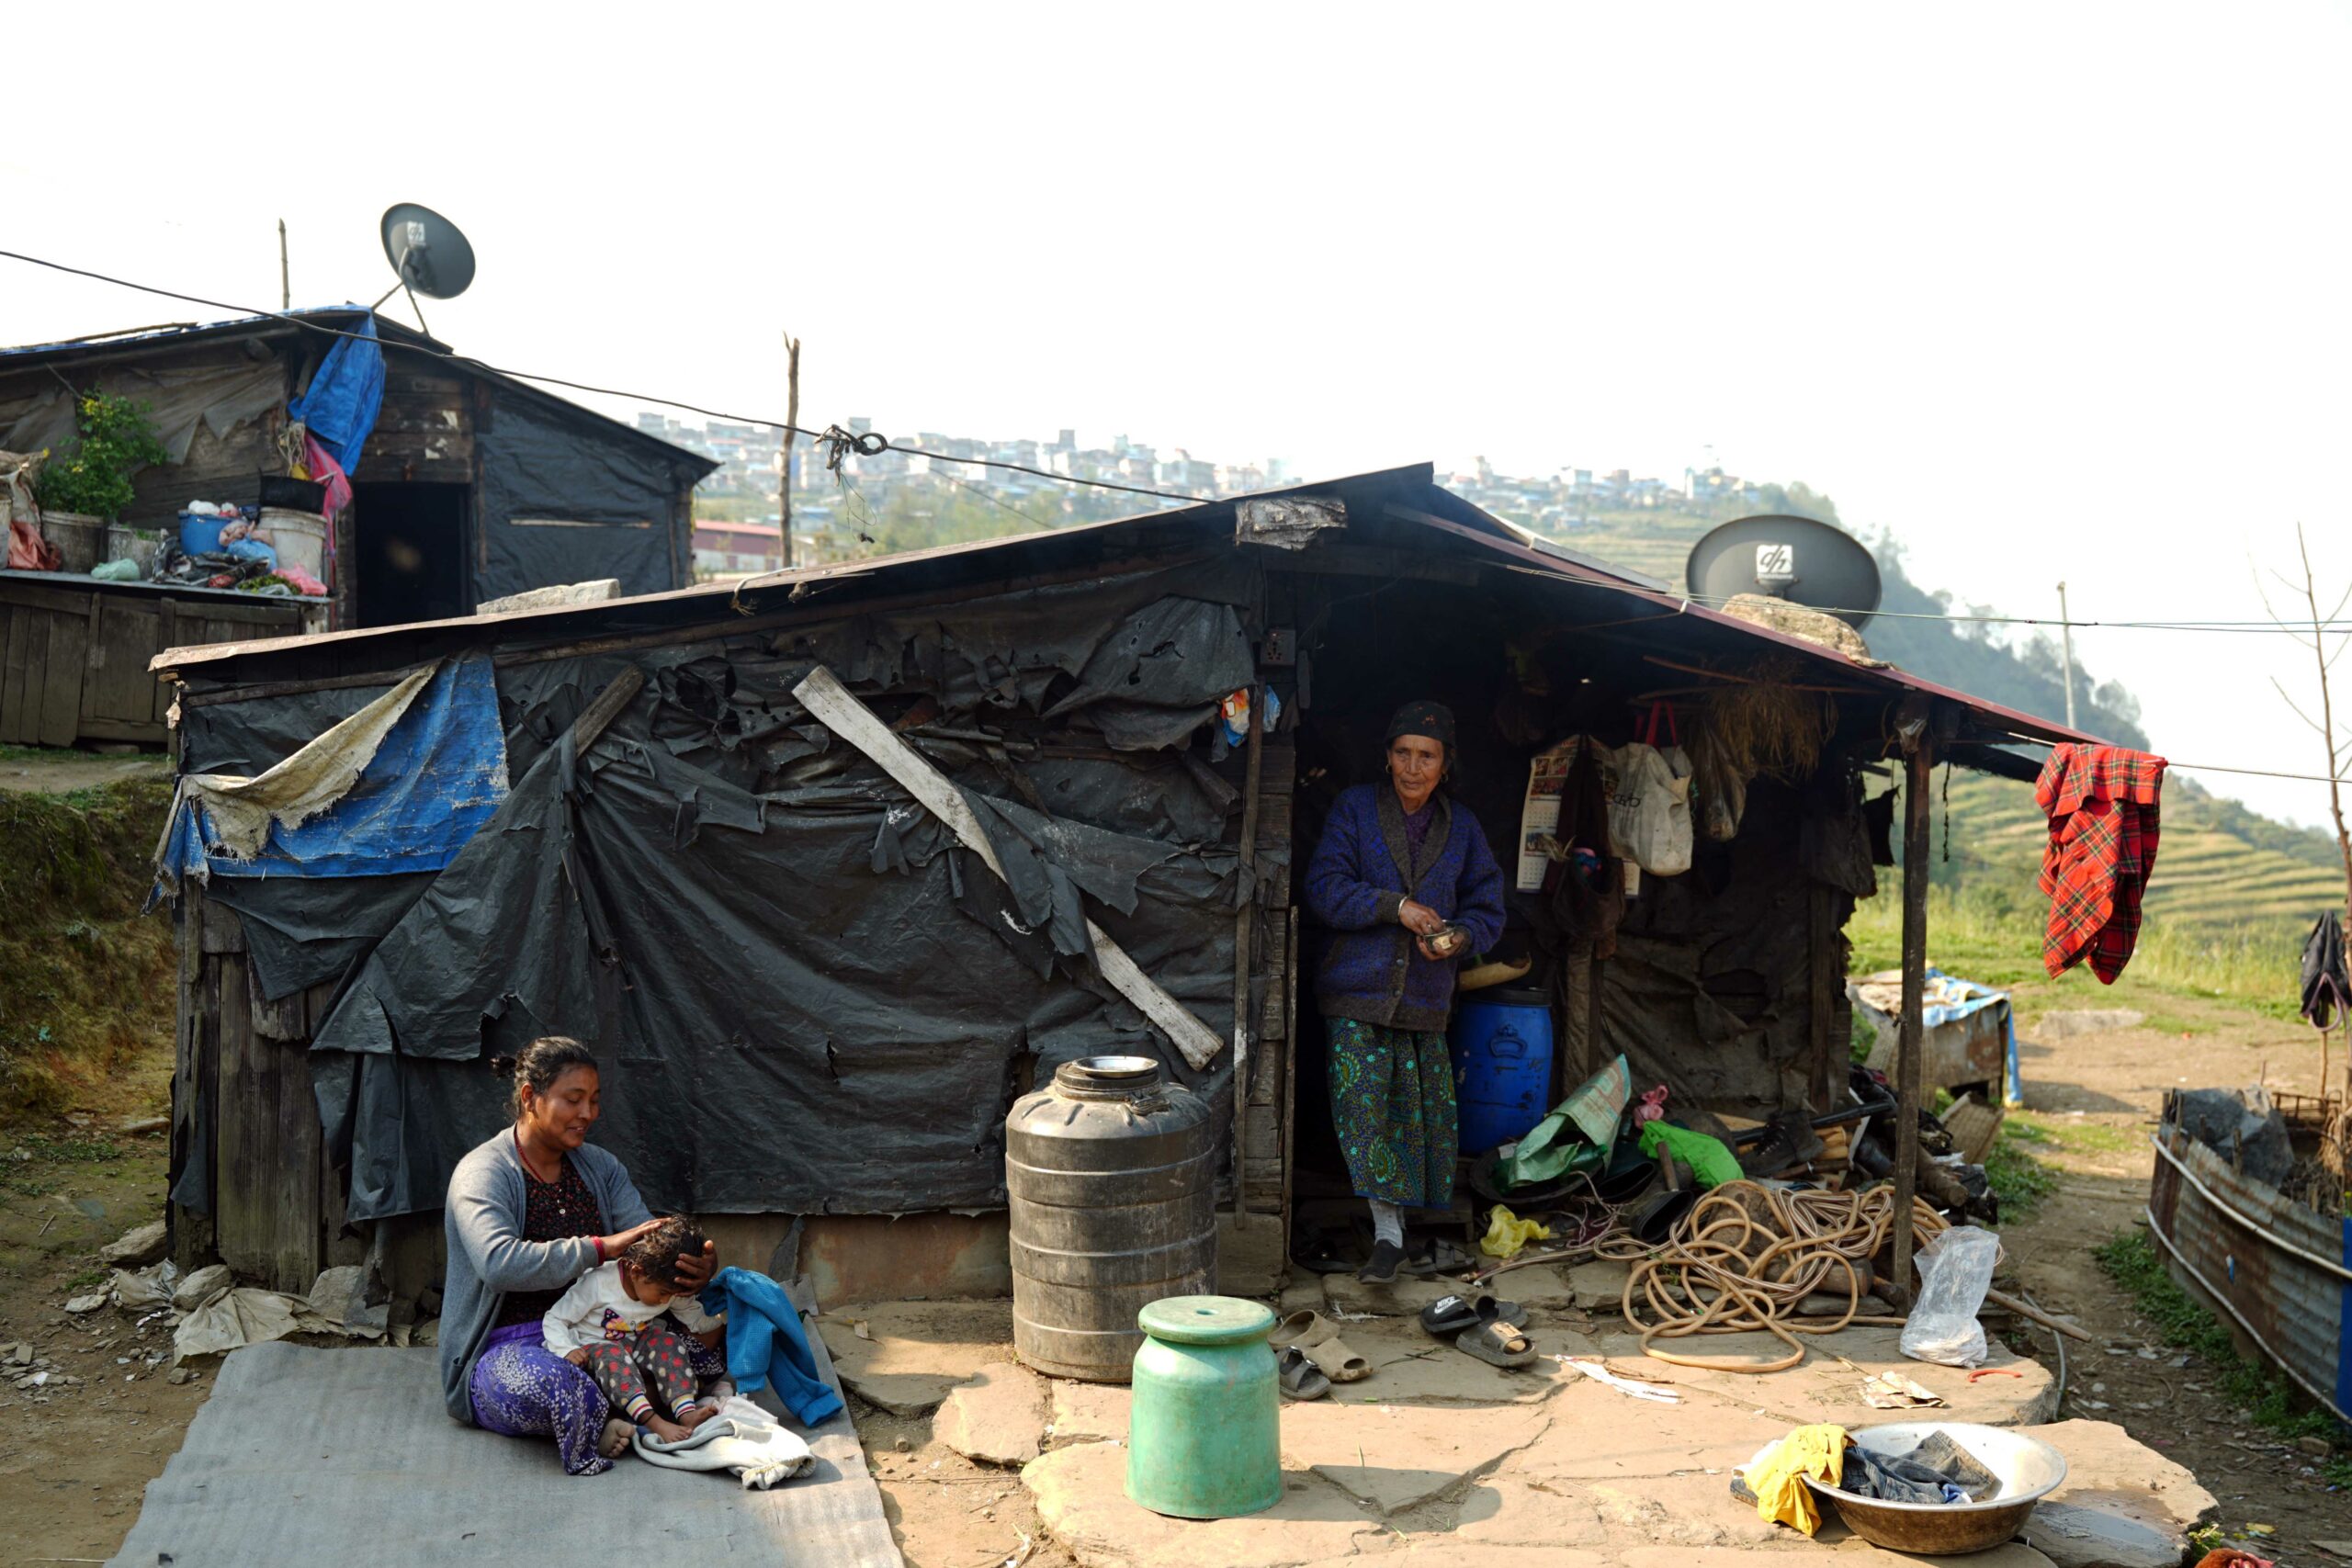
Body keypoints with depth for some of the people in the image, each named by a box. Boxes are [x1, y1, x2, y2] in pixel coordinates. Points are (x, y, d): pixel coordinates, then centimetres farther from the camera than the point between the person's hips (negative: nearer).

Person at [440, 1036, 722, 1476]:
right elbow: (499, 1263, -30)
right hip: (504, 1348, -6)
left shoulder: (599, 1167, 11)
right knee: (551, 1384, -42)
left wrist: (698, 1263, -24)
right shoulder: (482, 1173, -11)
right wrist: (600, 1248, -32)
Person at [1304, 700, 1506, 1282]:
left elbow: (1487, 908, 13)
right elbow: (1324, 889, -7)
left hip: (1425, 994, 3)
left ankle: (1395, 1223, 23)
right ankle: (1388, 1233, -5)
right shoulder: (1355, 808, 2)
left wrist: (1458, 937, -8)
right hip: (1357, 990, -2)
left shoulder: (1461, 826, 10)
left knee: (1420, 1112, 5)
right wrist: (1395, 906, -17)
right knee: (1361, 1102, -12)